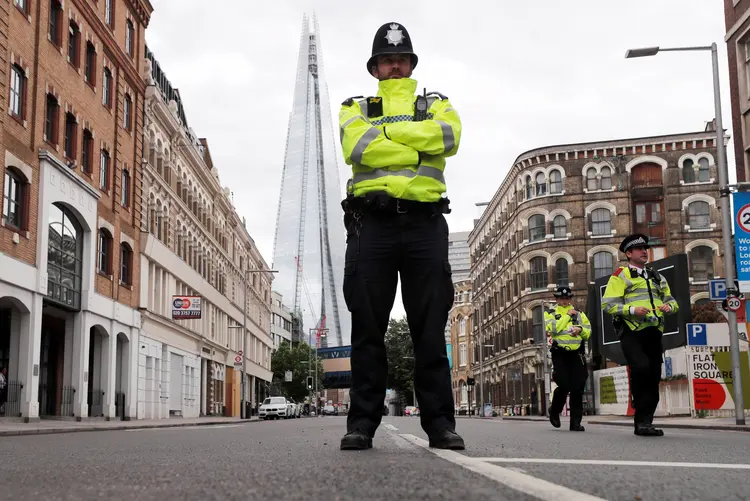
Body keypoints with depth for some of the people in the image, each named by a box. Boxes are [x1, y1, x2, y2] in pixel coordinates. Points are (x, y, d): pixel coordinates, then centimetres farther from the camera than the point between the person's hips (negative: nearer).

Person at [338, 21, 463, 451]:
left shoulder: (435, 104, 20)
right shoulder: (356, 107, 18)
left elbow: (448, 136, -5)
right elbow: (357, 147, -5)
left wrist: (385, 130, -4)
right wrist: (419, 150, -5)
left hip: (425, 223, 1)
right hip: (372, 222, 0)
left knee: (431, 327, -1)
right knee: (368, 326, -2)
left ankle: (440, 422, 1)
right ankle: (363, 422, 1)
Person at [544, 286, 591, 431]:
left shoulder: (579, 313, 18)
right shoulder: (551, 314, 9)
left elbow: (588, 333, 11)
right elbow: (553, 329, -11)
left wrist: (580, 329, -10)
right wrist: (567, 315, -7)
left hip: (576, 354, 3)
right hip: (560, 354, -3)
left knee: (577, 388, -3)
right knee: (564, 386, -13)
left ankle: (575, 422, 1)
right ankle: (554, 411, 15)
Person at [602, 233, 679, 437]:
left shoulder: (656, 277, 21)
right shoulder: (620, 276, 2)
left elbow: (672, 301, 26)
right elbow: (608, 304, -6)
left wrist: (669, 306, 1)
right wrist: (632, 309, -20)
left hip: (653, 333, 6)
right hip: (631, 332, -6)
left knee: (653, 377, 3)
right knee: (641, 367, -26)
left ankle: (644, 423, 10)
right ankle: (641, 415, -9)